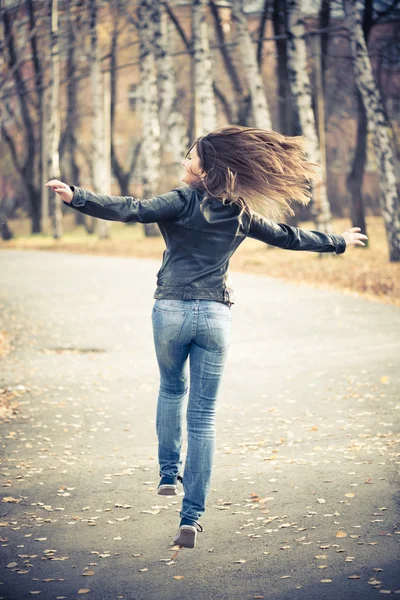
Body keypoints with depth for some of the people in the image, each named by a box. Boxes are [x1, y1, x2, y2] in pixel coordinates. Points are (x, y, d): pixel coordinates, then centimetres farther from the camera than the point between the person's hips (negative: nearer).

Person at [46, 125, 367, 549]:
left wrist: (76, 197, -24)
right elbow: (288, 237, 20)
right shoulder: (241, 213, 7)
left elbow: (131, 211, -19)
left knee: (172, 389, 28)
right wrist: (338, 242, 36)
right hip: (215, 314, 2)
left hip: (172, 310, -2)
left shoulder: (184, 201, -6)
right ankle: (192, 517, -1)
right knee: (203, 416, 3)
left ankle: (169, 472, 28)